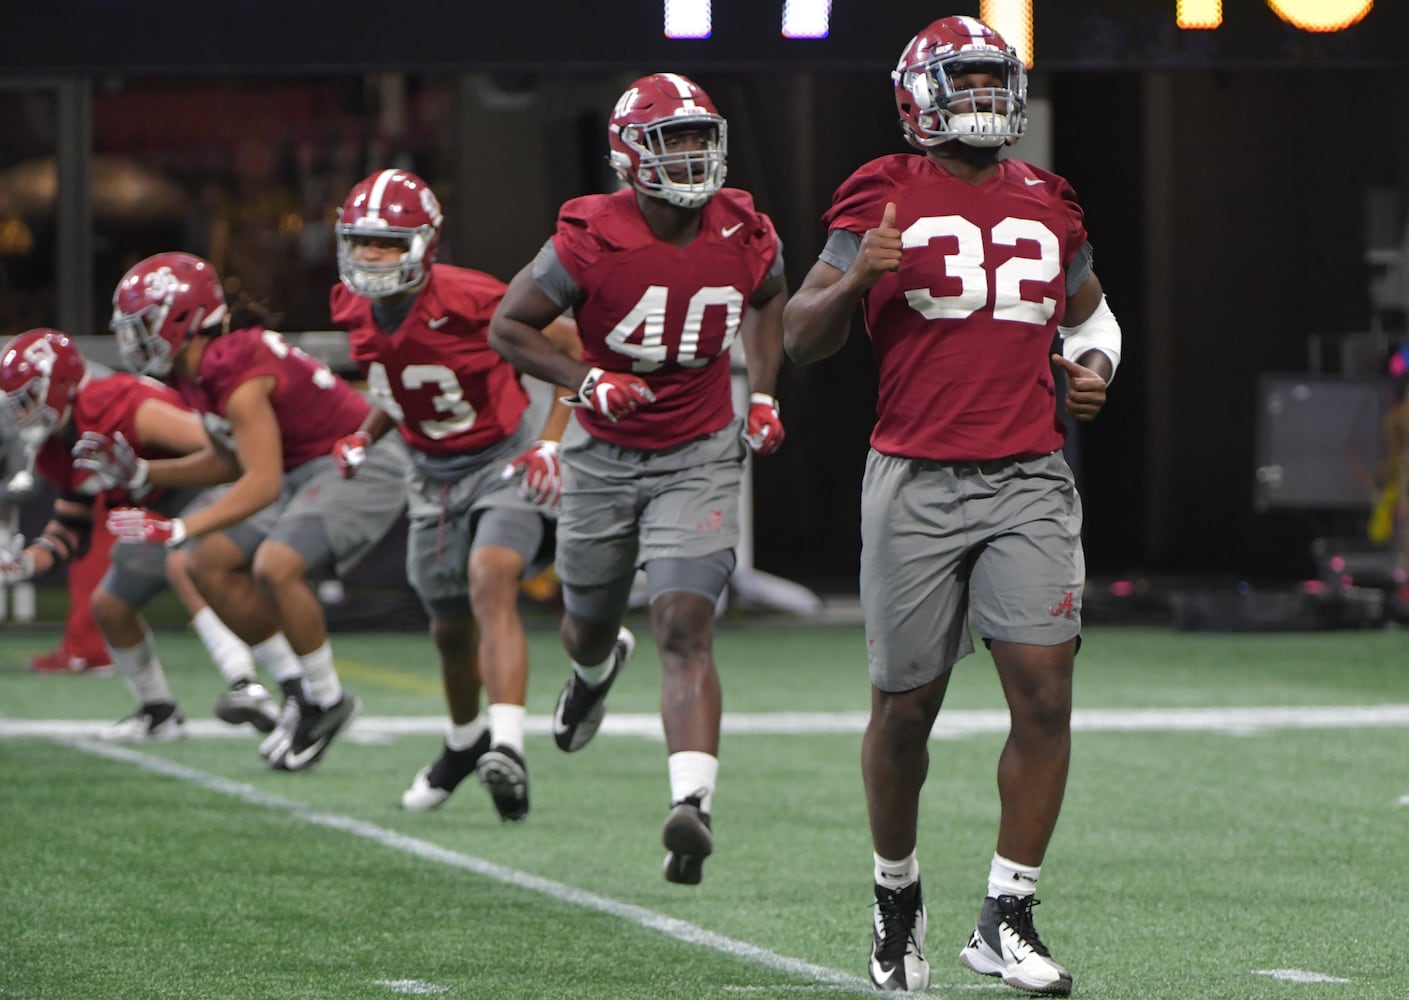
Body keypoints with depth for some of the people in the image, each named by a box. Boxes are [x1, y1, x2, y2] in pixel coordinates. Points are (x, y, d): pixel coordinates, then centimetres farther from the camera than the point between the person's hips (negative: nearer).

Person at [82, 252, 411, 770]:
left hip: (361, 468, -10)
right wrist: (140, 473, 7)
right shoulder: (194, 376, 3)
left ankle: (327, 702, -8)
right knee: (211, 564, 3)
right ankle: (297, 688, 9)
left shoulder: (238, 377, -26)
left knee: (276, 566, -27)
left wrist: (179, 529, -36)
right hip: (307, 470, 10)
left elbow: (263, 484, -31)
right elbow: (230, 462, 14)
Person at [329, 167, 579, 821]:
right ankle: (465, 741, 45)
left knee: (490, 579, -31)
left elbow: (573, 347, -14)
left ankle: (508, 749, -41)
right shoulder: (356, 310, -7)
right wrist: (363, 437, 0)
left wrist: (551, 442, -20)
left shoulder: (467, 300, -26)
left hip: (504, 462, -6)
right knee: (450, 628, 16)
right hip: (433, 474, 6)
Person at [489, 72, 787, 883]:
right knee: (590, 624, 20)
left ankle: (694, 804, -29)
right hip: (605, 459, 1)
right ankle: (596, 667, 60)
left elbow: (768, 299, 18)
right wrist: (585, 382, -21)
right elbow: (509, 325, -7)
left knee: (687, 627, -18)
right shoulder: (591, 240, -17)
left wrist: (764, 396, 8)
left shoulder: (746, 236, -7)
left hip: (700, 459, -1)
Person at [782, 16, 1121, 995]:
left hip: (1029, 482, 3)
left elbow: (1089, 310, 30)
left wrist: (1094, 365, 9)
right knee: (907, 705, 5)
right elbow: (802, 338, -1)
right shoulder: (884, 197, 0)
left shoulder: (1047, 203, 13)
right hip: (918, 483, -3)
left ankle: (1006, 918, -2)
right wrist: (855, 278, -20)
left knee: (1046, 693, -9)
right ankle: (897, 892, 28)